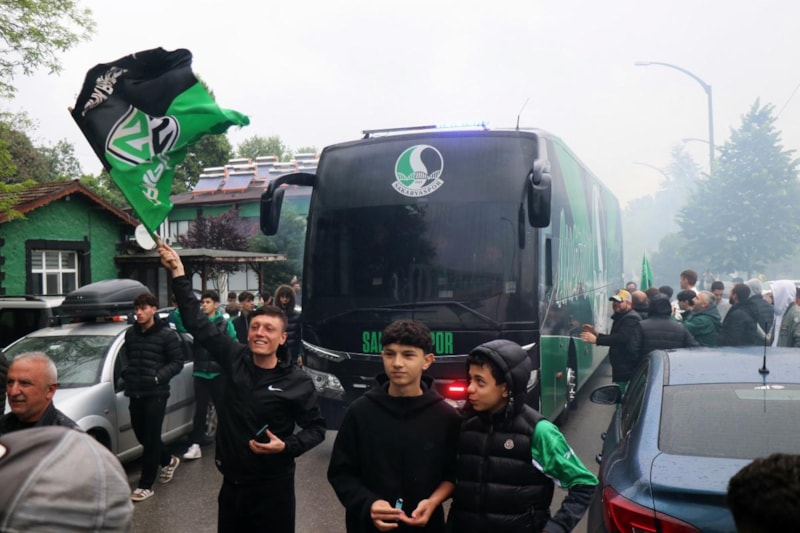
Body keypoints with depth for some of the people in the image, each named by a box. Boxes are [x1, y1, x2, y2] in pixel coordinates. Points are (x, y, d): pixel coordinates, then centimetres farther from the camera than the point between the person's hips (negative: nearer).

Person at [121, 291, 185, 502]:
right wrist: (126, 372, 2)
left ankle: (146, 485, 7)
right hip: (135, 393, 6)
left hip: (156, 394, -6)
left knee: (151, 438, -2)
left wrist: (158, 377, -17)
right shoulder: (131, 333, 6)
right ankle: (168, 461, 39)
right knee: (142, 435, 14)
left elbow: (177, 362, -7)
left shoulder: (167, 334, -9)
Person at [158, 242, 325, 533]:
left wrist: (287, 446, -18)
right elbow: (197, 323, -2)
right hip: (232, 483, 4)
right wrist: (178, 272, -4)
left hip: (272, 487, -3)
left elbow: (316, 428, -1)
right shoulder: (235, 359, -4)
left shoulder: (298, 382, -11)